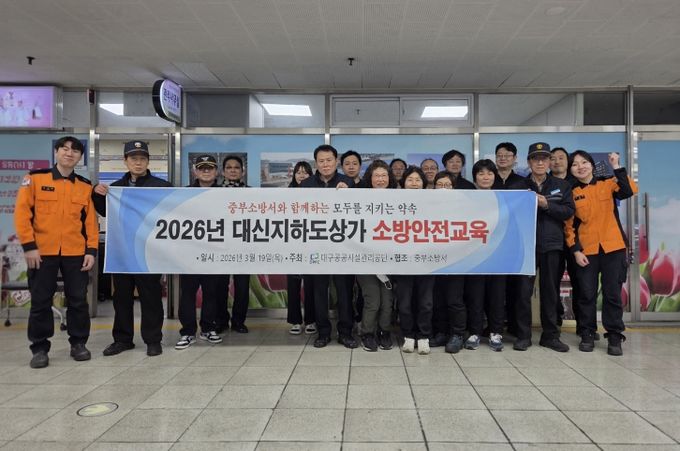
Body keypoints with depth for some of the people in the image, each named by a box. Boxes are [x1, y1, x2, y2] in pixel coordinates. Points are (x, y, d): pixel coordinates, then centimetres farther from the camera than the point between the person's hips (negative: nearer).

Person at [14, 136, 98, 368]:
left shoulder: (85, 187, 7)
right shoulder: (35, 179, 1)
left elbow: (91, 221, 6)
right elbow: (22, 212, -3)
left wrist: (92, 250, -2)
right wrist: (28, 246, -10)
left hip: (76, 253, 2)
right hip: (42, 252, -1)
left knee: (78, 300, 7)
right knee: (40, 301, 6)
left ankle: (78, 343, 21)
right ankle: (39, 348, 18)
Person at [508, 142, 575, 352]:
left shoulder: (562, 185, 11)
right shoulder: (517, 187, 6)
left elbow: (569, 211, 0)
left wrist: (547, 205, -12)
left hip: (551, 244, 2)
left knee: (550, 290, 8)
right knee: (524, 290, -2)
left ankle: (550, 335, 18)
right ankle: (523, 336, 8)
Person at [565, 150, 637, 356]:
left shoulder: (608, 184, 5)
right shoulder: (572, 194, 5)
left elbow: (630, 190, -15)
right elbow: (569, 225, 4)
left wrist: (616, 167, -15)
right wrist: (575, 250, -5)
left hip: (613, 248, 0)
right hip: (586, 251, 1)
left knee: (613, 293, 3)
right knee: (587, 294, 4)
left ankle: (615, 337, 13)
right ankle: (587, 335, 17)